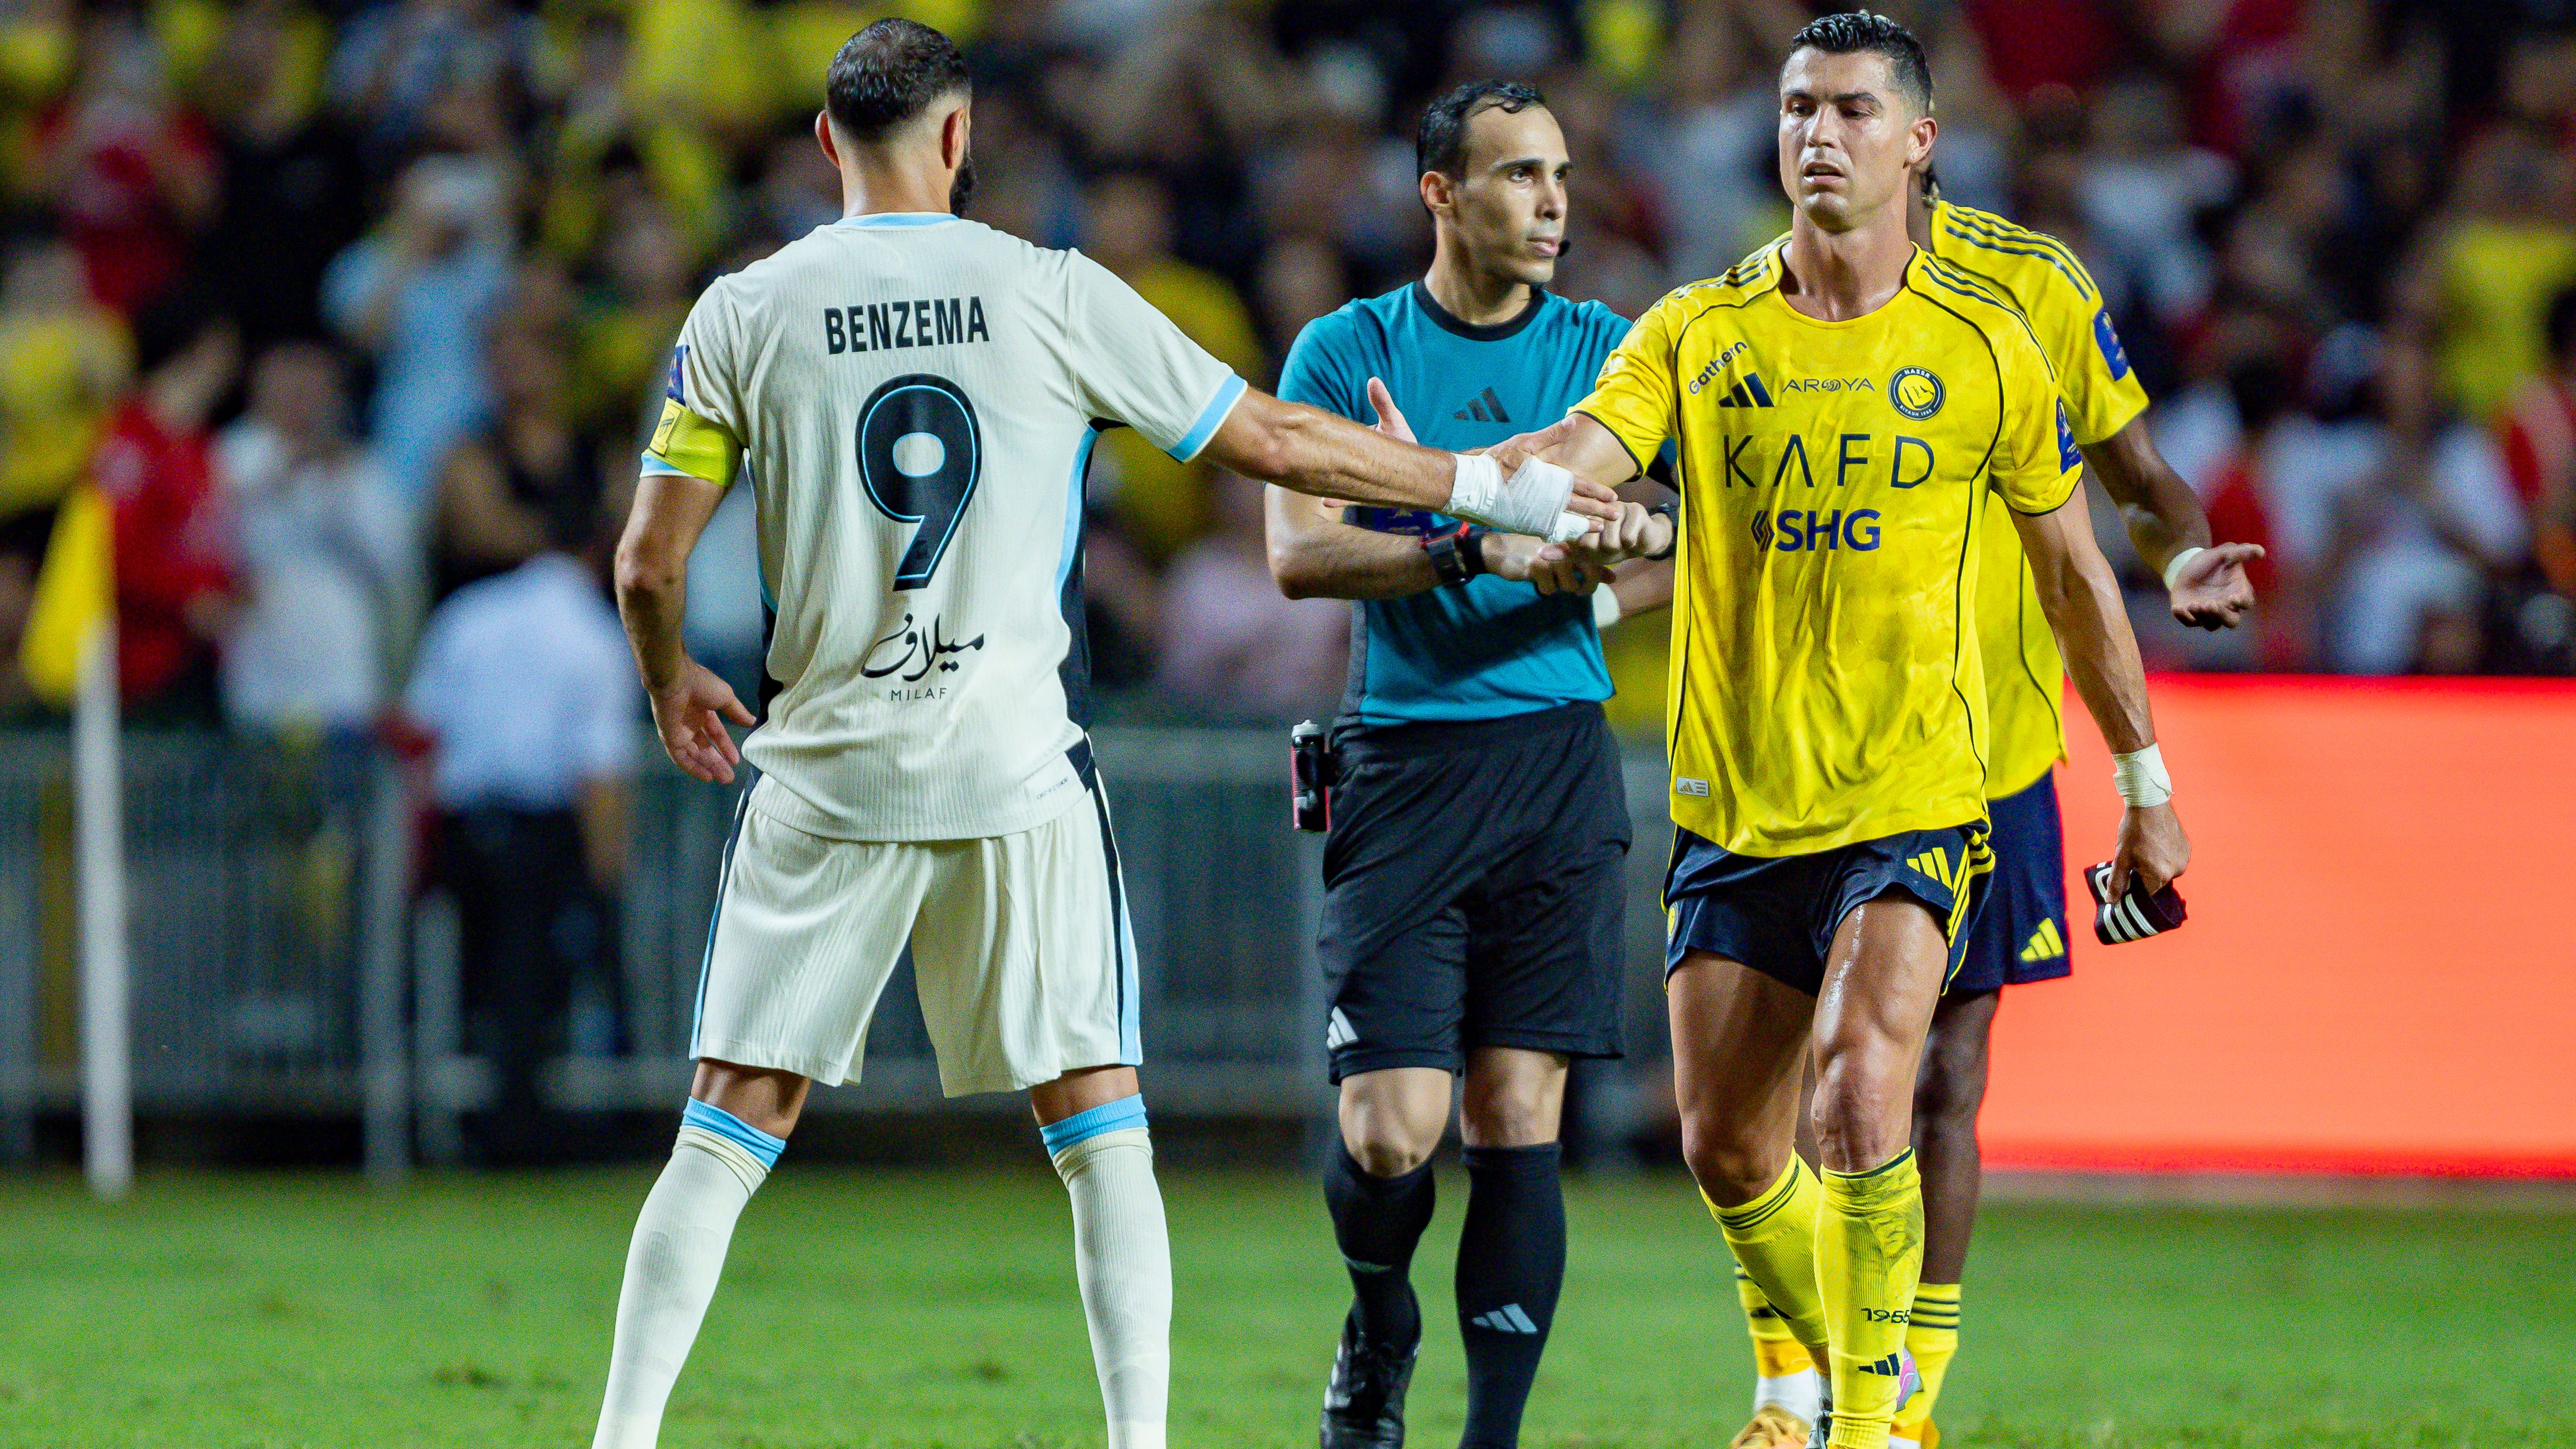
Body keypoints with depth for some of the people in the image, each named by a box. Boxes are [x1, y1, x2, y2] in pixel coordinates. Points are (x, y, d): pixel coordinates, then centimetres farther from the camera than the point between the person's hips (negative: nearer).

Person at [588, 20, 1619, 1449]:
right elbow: (1277, 440, 5)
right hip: (1016, 769, -1)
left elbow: (648, 562, 1)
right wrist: (1485, 485, 17)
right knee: (1099, 1128, 7)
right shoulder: (1053, 296, -1)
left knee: (729, 1129, 6)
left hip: (825, 776, 1)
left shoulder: (743, 313, 0)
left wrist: (669, 683, 24)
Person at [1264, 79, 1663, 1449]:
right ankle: (1378, 1334, 21)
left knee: (1516, 1121, -2)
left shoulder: (1603, 351, 9)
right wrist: (1480, 551, -22)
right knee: (1392, 1129, -9)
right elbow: (1298, 554, -7)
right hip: (1403, 762, -2)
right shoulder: (1346, 350, 3)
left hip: (1558, 760, 2)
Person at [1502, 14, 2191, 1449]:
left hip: (1916, 799, -3)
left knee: (1860, 1097, -23)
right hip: (1735, 806, 3)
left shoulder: (1986, 346, 0)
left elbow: (2077, 574, 10)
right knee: (1728, 1151, 5)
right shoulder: (1700, 335, 2)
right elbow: (1580, 456, -14)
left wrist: (2148, 788, 15)